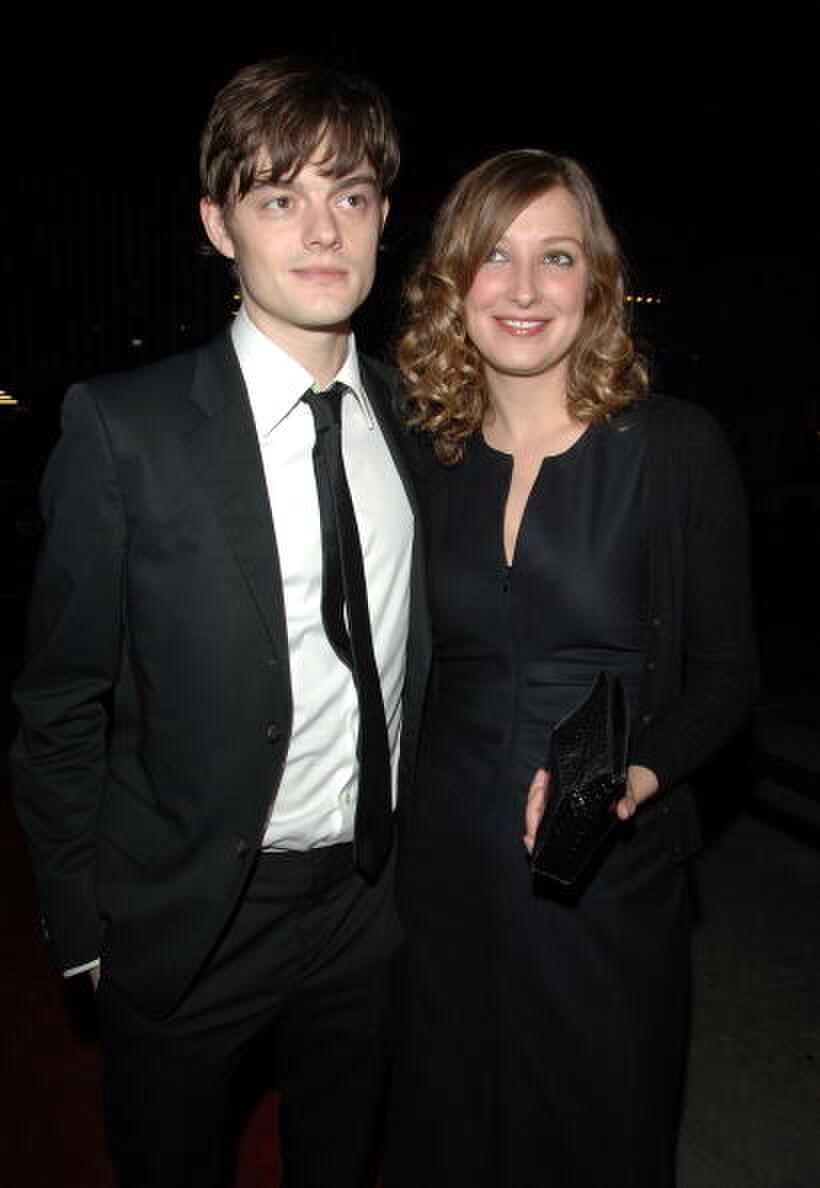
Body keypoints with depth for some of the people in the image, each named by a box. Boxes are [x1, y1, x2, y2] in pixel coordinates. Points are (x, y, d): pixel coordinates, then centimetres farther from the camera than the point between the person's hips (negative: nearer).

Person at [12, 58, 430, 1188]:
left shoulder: (417, 418, -2)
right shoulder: (125, 429, -16)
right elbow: (61, 706, -10)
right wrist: (86, 929, -6)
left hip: (374, 902, 4)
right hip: (187, 921, -3)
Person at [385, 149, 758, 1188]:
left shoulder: (677, 448, -8)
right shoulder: (423, 456, 1)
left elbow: (724, 670, -3)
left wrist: (639, 774, -21)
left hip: (611, 875, -2)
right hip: (443, 864, 3)